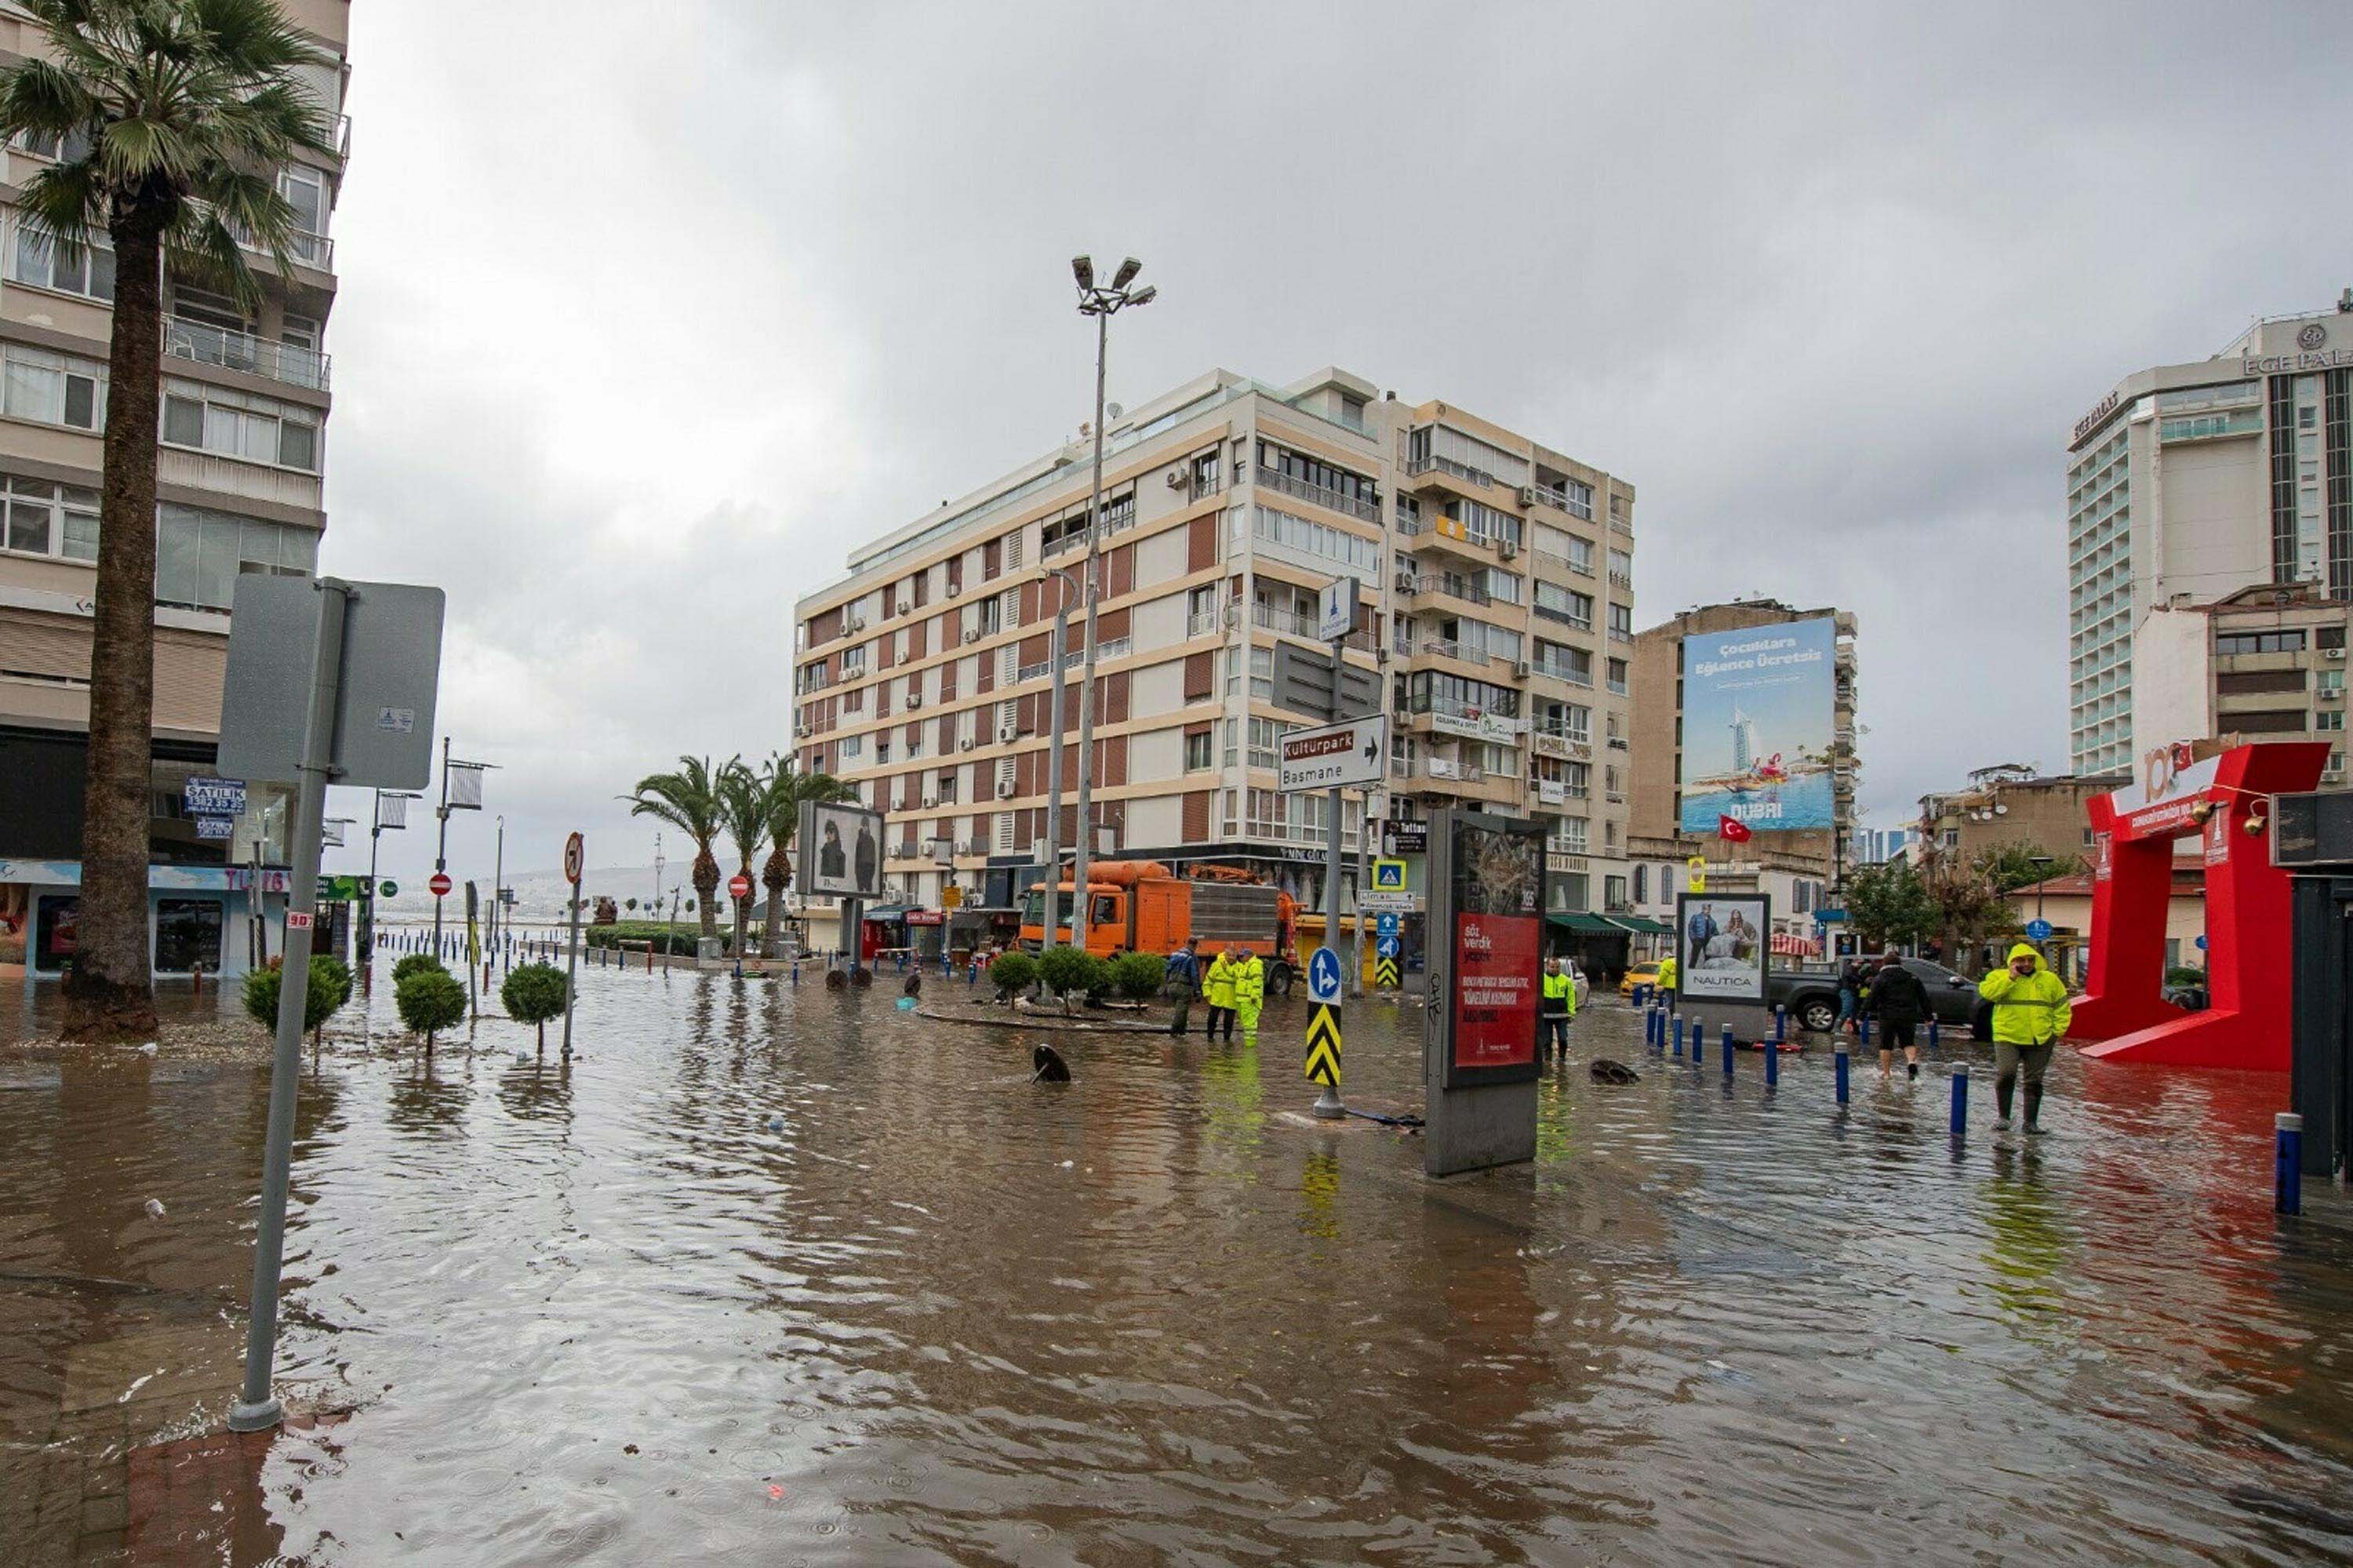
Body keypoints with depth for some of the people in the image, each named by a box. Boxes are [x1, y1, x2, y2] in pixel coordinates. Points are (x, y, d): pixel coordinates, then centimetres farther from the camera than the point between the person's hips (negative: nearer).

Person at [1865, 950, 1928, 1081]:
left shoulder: (1879, 979, -4)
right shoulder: (1913, 978, 10)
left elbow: (1871, 1000, -9)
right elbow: (1924, 998, 12)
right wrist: (1928, 1016, 19)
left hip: (1887, 1017, -3)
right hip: (1908, 1016, 3)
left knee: (1886, 1045, 8)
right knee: (1908, 1042, 14)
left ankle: (1886, 1073, 10)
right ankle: (1912, 1061, -14)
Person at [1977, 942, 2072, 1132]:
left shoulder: (2050, 980, 11)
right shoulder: (2000, 976, 4)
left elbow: (2062, 1007, 16)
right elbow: (1987, 992, -15)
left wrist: (2058, 1030, 5)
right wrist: (2011, 978, -16)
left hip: (2040, 1041, 3)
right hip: (2008, 1038, -3)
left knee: (2034, 1081, 7)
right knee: (2006, 1074, -17)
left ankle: (2031, 1122, 16)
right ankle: (2003, 1116, -2)